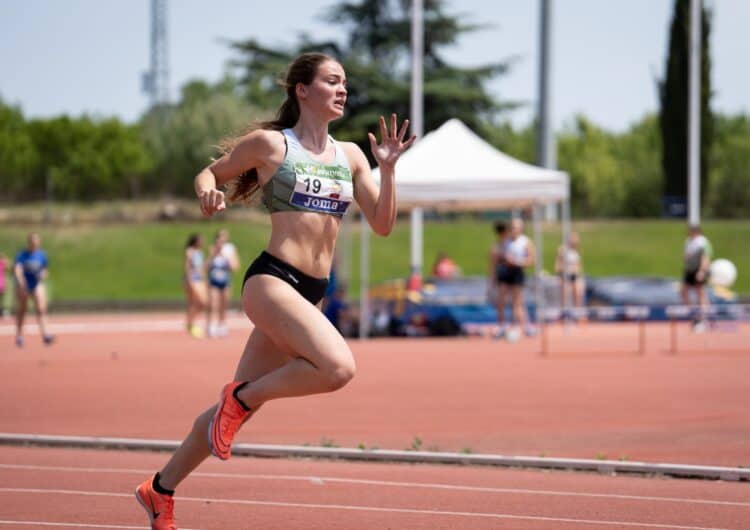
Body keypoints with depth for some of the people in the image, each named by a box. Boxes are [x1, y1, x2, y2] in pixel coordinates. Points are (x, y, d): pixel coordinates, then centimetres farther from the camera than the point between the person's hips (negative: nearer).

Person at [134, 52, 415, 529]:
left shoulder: (350, 155, 14)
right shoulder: (269, 144, -1)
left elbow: (383, 224, 12)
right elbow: (209, 173, 9)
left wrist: (388, 169, -2)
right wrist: (206, 192, -14)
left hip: (312, 292, 7)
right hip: (272, 279, -7)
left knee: (239, 405, 10)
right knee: (338, 368, -29)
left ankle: (161, 490, 24)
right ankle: (242, 398, -7)